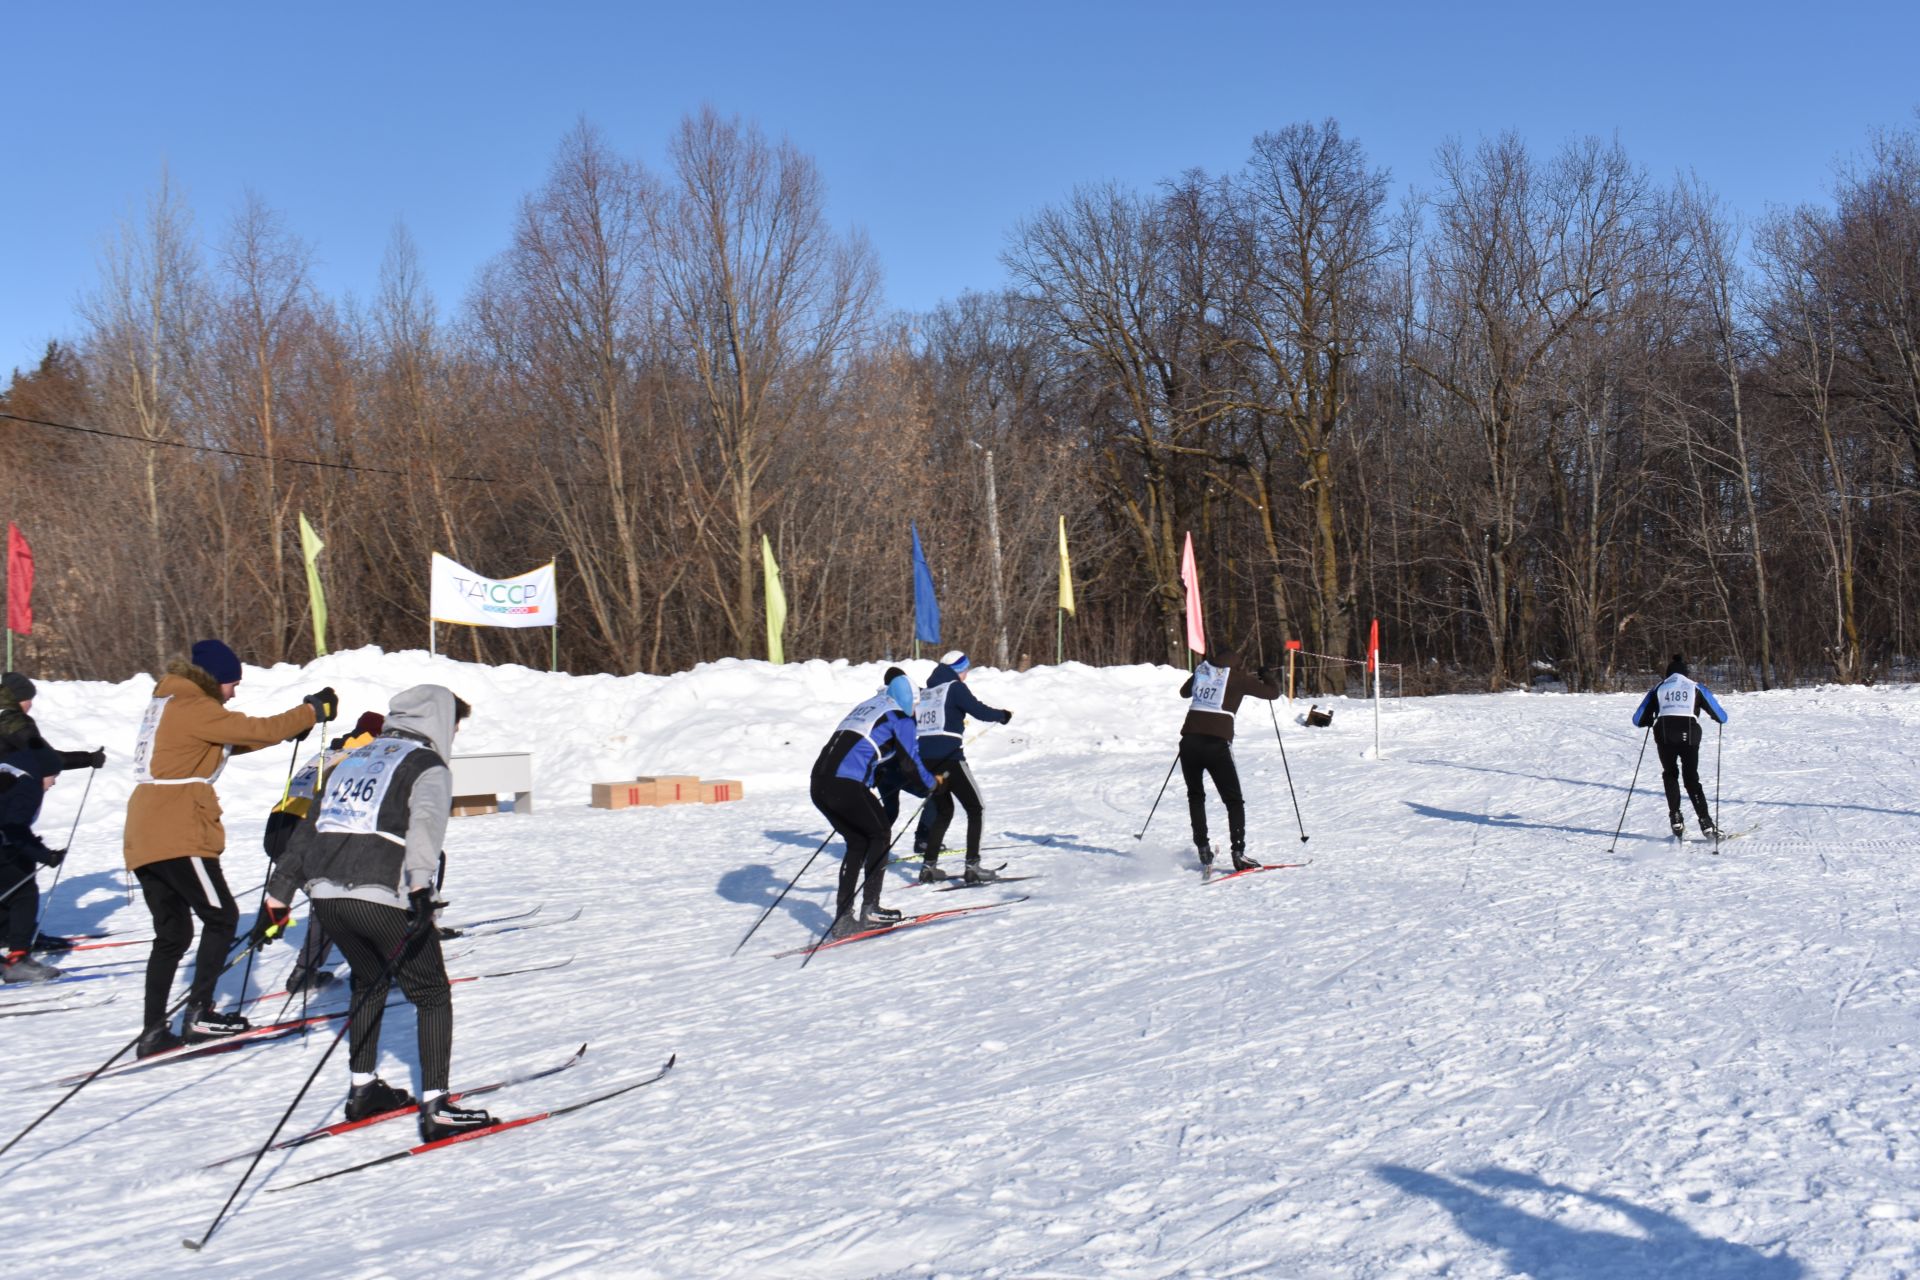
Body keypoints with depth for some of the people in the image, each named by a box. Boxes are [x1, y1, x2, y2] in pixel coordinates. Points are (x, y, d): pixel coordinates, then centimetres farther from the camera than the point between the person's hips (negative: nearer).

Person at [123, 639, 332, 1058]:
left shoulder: (167, 704, 21)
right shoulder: (192, 706, -9)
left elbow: (232, 740, 23)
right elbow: (255, 730, -13)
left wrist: (289, 727, 14)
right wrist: (313, 711, -2)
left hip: (145, 839, 10)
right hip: (179, 835, -10)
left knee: (172, 934, 11)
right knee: (221, 917, 0)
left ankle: (154, 1032, 9)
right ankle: (199, 1013, -2)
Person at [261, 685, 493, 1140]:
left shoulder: (354, 759, 26)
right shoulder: (428, 767, 5)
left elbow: (308, 828, 25)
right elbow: (425, 824, -17)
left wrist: (277, 897, 29)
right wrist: (420, 884, -31)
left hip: (324, 893, 7)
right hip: (381, 896, -6)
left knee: (369, 980, 29)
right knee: (431, 994, 7)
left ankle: (362, 1089, 32)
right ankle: (435, 1107, 0)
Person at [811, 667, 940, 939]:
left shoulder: (865, 707, 28)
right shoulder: (899, 716, 6)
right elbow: (911, 758, 6)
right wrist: (931, 783, 25)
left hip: (818, 783, 7)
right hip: (846, 785, -7)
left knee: (857, 843, 19)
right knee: (879, 834, 14)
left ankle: (843, 919, 14)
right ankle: (870, 911, 7)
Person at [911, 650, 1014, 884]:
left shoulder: (926, 691, 16)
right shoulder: (955, 687, -4)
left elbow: (911, 723, 19)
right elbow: (980, 710, -12)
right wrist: (1004, 715, 4)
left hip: (926, 760, 7)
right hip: (950, 758, -7)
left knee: (943, 810, 20)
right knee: (975, 809, 2)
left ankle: (928, 865, 16)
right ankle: (973, 866, -7)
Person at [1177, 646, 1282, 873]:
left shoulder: (1202, 670, 14)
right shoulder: (1238, 677, 3)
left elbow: (1184, 692, 32)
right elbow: (1273, 692, 7)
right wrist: (1265, 674, 26)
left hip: (1189, 741, 3)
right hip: (1217, 744, -3)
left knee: (1195, 795, 22)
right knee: (1234, 801, 8)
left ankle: (1203, 850, 13)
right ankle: (1238, 853, -5)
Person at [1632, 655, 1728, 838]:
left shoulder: (1657, 689, 15)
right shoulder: (1696, 688, 13)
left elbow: (1638, 720, 15)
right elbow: (1722, 717, 14)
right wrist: (1719, 716, 38)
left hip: (1664, 735, 0)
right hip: (1689, 736, 0)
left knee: (1670, 775, 21)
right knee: (1692, 778, 11)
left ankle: (1675, 817, 7)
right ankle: (1706, 823, -1)